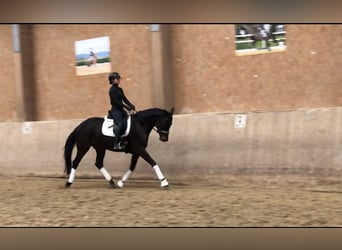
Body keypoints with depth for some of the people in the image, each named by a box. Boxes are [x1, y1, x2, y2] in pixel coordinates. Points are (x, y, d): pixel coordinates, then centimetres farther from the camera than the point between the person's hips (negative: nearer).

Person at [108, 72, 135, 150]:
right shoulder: (112, 89, -10)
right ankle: (116, 144, -27)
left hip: (121, 109, 9)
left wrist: (131, 105, -6)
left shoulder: (120, 89, 15)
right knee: (120, 124, -25)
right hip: (115, 110, -9)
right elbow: (116, 101, -17)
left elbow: (124, 99, 11)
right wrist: (126, 107, -19)